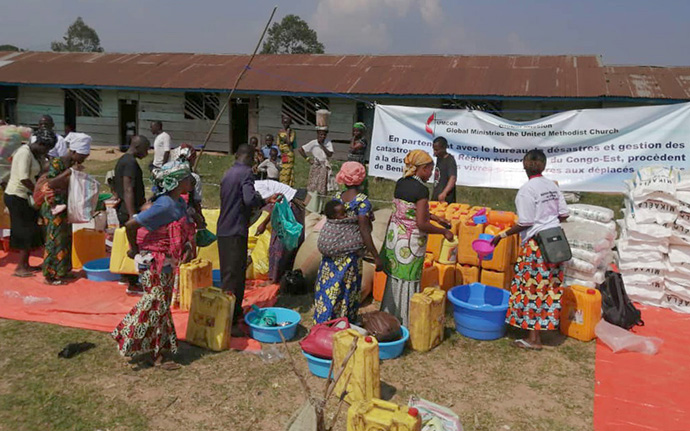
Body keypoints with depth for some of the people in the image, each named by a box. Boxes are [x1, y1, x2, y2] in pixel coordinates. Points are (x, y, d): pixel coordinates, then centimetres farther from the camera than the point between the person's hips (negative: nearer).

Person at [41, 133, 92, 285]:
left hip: (67, 208, 8)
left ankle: (63, 271, 25)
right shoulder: (56, 162, -14)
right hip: (54, 208, -8)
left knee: (67, 239, 14)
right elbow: (51, 183, -25)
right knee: (55, 240, -4)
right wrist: (70, 171, -26)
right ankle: (50, 275, 5)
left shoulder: (74, 164, 9)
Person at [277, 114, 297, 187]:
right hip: (282, 154, 5)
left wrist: (288, 133, -12)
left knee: (288, 170, -7)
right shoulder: (280, 132, 12)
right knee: (281, 171, 4)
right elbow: (278, 143, 15)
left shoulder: (292, 132, -3)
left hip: (289, 154, -5)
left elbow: (289, 143, -15)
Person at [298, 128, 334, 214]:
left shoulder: (328, 143, -1)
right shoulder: (313, 143, -7)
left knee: (322, 189, 7)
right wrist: (308, 159, -9)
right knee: (314, 187, -3)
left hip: (325, 168, 3)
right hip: (316, 167, -2)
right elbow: (300, 149, -8)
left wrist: (322, 145, -16)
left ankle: (320, 209, 18)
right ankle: (312, 209, 4)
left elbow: (330, 154, -13)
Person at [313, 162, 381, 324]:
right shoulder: (363, 201, -15)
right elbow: (364, 231, -20)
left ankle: (323, 321, 27)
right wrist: (376, 257, -18)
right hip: (351, 255, -5)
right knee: (347, 291, 8)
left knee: (328, 287, 14)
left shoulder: (337, 197, 2)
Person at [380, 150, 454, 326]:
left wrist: (434, 217, 20)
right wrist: (444, 232, -8)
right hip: (410, 242, -7)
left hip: (394, 235, 8)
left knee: (394, 277, 18)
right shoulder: (421, 189, -18)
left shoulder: (400, 183, 5)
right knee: (408, 281, 5)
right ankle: (404, 323, 16)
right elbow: (421, 224, -21)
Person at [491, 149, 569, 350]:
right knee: (550, 288, 14)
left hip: (536, 243, -7)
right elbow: (563, 214, 8)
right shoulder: (552, 186, 6)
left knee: (532, 289, 2)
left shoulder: (527, 189, -14)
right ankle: (545, 324, 27)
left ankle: (534, 338, 7)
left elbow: (524, 223, -16)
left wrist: (502, 235, -7)